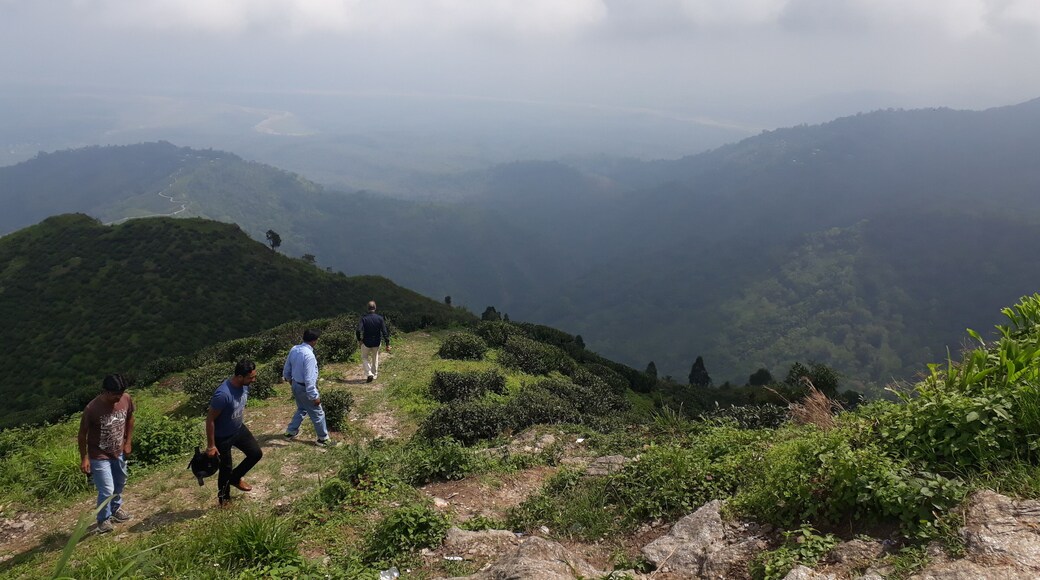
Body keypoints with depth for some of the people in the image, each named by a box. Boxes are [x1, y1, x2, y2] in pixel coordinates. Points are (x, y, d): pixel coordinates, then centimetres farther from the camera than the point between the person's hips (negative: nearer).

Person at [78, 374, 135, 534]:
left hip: (119, 452, 5)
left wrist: (128, 441, 4)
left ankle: (116, 508, 50)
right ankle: (103, 519, 23)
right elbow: (82, 434, -16)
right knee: (107, 490, -3)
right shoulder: (92, 409, -30)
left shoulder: (126, 399, -16)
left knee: (120, 483, 24)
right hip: (99, 456, -5)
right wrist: (84, 458, -14)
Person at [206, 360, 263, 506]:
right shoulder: (223, 394, -37)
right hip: (222, 437, -7)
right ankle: (224, 499, 34)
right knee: (226, 468, 9)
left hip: (239, 429, 7)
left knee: (256, 453, 9)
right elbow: (210, 419, -26)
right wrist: (211, 446, -19)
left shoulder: (244, 385, -12)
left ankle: (235, 478, 32)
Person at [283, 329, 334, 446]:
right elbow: (309, 379, -28)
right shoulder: (309, 355, -31)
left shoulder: (294, 350, -5)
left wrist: (291, 380, 28)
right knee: (318, 414, 10)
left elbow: (286, 370, 8)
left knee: (302, 409, 30)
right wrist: (314, 396, -20)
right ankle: (323, 438, 23)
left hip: (296, 385, 8)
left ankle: (291, 431, 41)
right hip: (305, 388, -8)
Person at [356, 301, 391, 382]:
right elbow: (384, 332, -11)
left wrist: (359, 340, -4)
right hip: (376, 343, 2)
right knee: (375, 358, 23)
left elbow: (359, 330, -22)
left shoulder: (364, 318, -12)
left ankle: (369, 374, -4)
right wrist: (387, 344, -8)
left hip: (366, 343, -2)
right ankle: (374, 375, 30)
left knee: (364, 358, 16)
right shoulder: (380, 318, -8)